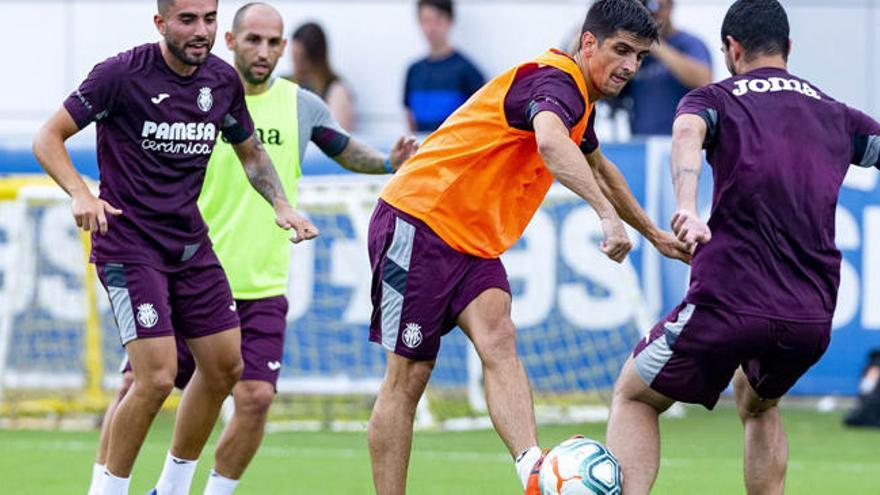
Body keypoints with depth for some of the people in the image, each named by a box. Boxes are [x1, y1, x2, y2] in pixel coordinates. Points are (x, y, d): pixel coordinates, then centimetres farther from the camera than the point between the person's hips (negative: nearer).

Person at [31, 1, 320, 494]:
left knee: (224, 367, 7)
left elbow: (250, 151, 21)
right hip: (128, 242, -7)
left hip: (191, 244, 7)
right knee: (157, 377, -16)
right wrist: (81, 194, -26)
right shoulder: (123, 74, -14)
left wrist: (281, 206, 5)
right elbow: (49, 138, -10)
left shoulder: (223, 80, 3)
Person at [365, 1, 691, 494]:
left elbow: (597, 166, 37)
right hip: (419, 219, -8)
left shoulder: (579, 98, 15)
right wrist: (608, 214, -52)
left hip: (473, 244, 8)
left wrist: (654, 233, 45)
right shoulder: (554, 81, -18)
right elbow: (550, 142, -43)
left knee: (499, 341, -18)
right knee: (408, 378, -5)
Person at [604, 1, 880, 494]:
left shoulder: (715, 98, 9)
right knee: (758, 402, 34)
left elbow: (688, 133, -13)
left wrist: (687, 208, -31)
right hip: (814, 314, 4)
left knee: (633, 398, 16)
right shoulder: (837, 115, 20)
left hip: (730, 301, -4)